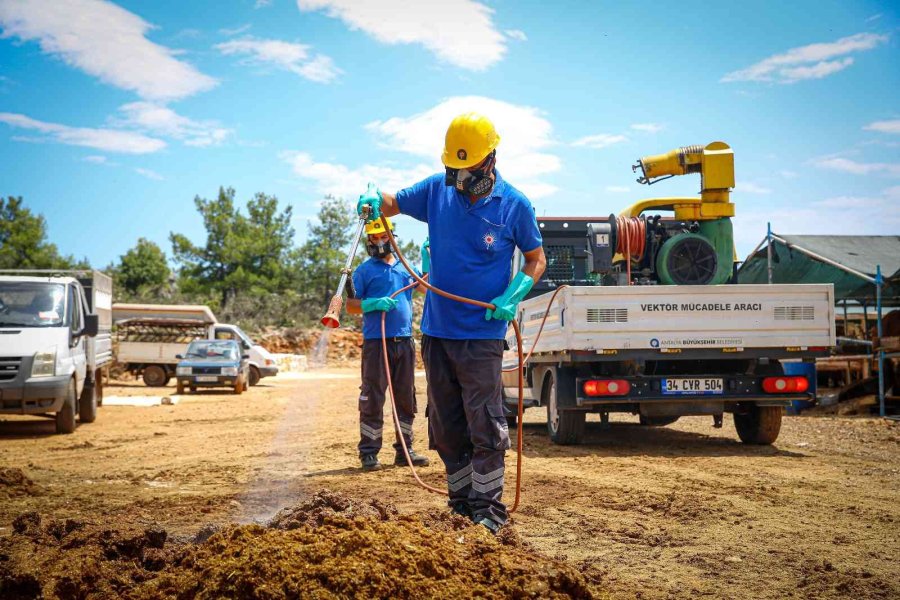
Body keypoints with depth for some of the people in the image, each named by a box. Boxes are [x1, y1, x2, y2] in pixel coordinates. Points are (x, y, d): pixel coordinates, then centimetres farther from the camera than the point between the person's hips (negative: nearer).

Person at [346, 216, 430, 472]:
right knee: (372, 399, -5)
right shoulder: (364, 270, 1)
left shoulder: (406, 268, 15)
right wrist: (374, 304, -21)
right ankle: (369, 453, 0)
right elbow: (351, 305, -3)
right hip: (376, 342, -5)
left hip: (405, 341, 5)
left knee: (406, 399, 10)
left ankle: (405, 450, 18)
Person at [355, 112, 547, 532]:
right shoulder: (437, 190, 3)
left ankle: (487, 507, 4)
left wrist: (513, 297, -13)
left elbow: (536, 259, 4)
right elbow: (393, 203, 15)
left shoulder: (514, 205, -5)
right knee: (445, 427, 11)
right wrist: (374, 199, -10)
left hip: (482, 335, -4)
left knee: (484, 426, -6)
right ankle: (461, 503, 23)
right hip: (436, 329, 4)